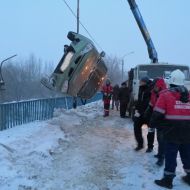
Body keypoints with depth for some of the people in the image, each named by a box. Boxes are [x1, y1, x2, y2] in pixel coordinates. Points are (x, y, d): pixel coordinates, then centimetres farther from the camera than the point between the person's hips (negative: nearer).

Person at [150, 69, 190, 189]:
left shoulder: (166, 95, -9)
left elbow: (158, 114, -12)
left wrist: (152, 124, 2)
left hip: (172, 134, -5)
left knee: (171, 157, 4)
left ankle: (168, 180, 13)